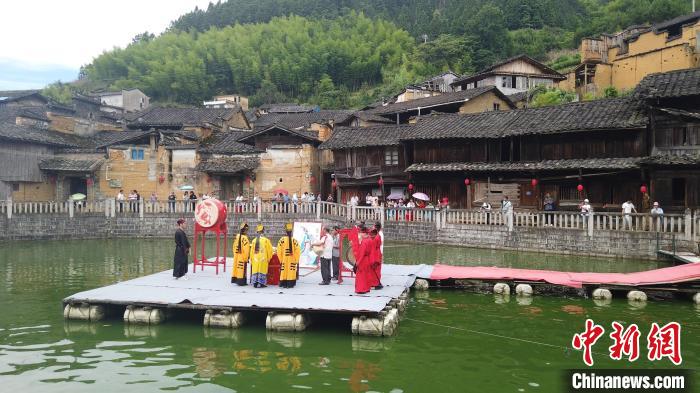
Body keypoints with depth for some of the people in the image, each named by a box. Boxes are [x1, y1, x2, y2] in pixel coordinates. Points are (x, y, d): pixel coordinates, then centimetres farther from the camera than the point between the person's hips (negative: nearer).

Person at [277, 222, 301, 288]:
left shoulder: (282, 240, -6)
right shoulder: (294, 240, -6)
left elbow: (279, 251, -5)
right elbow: (298, 251, -6)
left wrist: (280, 260, 4)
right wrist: (296, 260, 3)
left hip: (284, 260, 0)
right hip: (292, 260, 0)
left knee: (284, 272, 6)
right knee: (291, 272, 5)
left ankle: (284, 284, 7)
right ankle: (291, 284, 4)